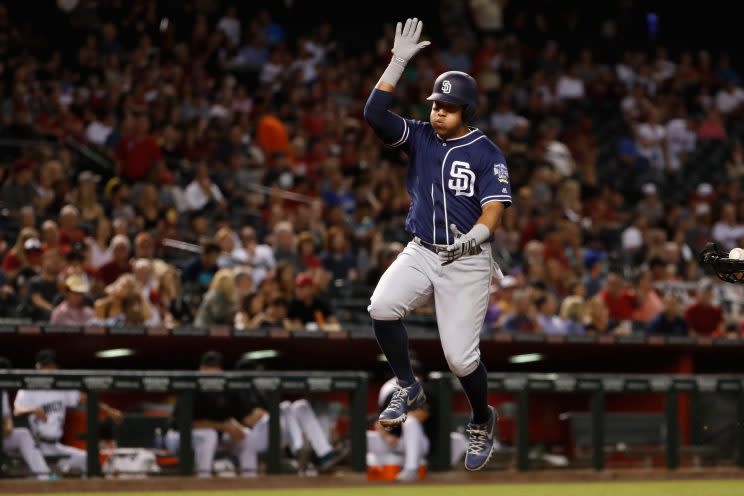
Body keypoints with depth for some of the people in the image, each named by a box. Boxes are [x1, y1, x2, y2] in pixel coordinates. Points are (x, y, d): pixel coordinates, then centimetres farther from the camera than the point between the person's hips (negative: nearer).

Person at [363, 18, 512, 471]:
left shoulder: (486, 153, -7)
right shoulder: (420, 136, 5)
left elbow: (494, 207, -16)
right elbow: (375, 113, -7)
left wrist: (474, 236, -37)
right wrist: (398, 63, -13)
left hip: (468, 262, -4)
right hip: (421, 253, 4)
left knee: (460, 357, -8)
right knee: (382, 306, -26)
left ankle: (482, 420, 24)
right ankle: (409, 389, -3)